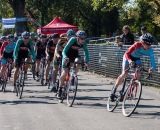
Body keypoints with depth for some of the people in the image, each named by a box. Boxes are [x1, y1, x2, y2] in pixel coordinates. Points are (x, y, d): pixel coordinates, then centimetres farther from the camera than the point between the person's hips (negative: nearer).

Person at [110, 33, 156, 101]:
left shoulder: (150, 50, -24)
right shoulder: (137, 45, -35)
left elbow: (152, 60, -25)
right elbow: (126, 53, -41)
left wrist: (152, 68, -46)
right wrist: (130, 60, -60)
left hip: (137, 59, 4)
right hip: (128, 57, -4)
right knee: (124, 74, -18)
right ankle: (114, 90, -4)